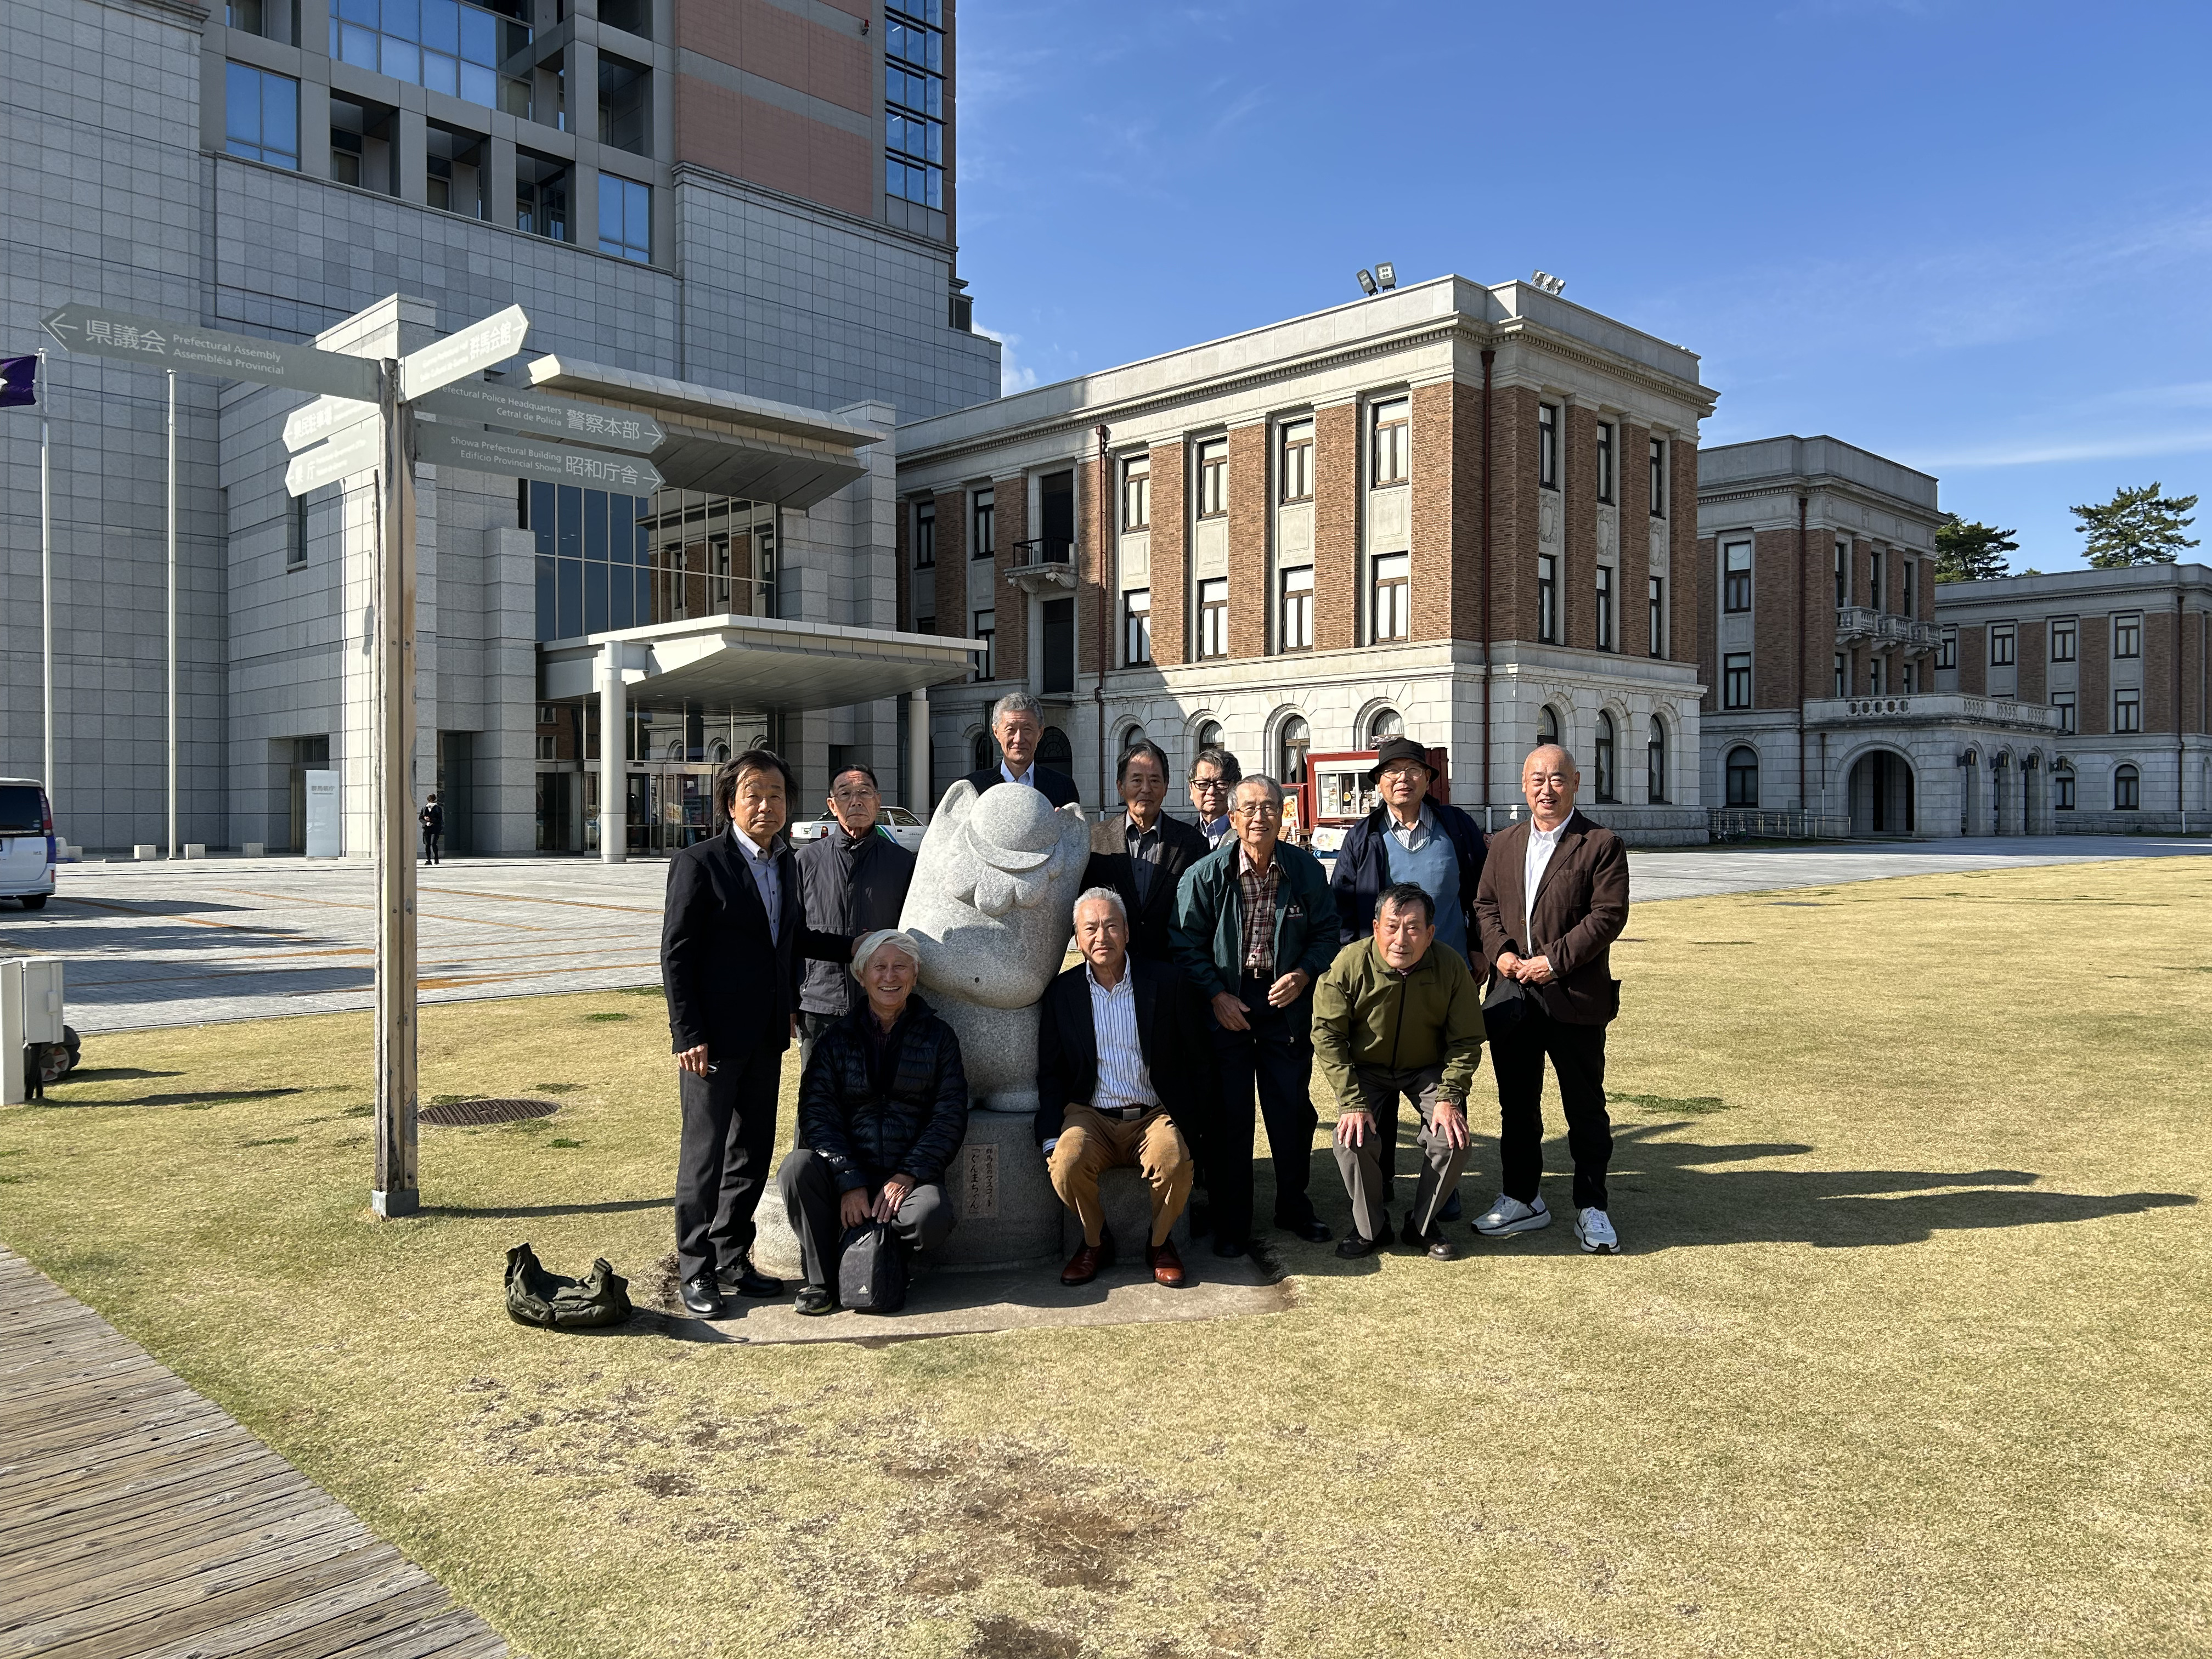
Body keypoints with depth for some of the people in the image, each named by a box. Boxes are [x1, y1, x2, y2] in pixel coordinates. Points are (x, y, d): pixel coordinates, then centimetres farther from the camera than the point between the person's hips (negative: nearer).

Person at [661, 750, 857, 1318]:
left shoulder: (787, 862, 11)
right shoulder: (699, 863, -10)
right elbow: (676, 954, -12)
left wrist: (852, 948, 14)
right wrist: (689, 1034, -16)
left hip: (766, 1036, 7)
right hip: (714, 1037, -7)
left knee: (752, 1151, 14)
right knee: (704, 1153, 1)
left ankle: (732, 1259, 26)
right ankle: (696, 1271, 14)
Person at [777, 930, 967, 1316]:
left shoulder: (937, 1036, 7)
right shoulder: (838, 1036, 7)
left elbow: (949, 1117, 1)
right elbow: (817, 1113, -4)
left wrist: (908, 1175, -13)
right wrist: (849, 1181, -18)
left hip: (909, 1173, -1)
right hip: (844, 1170, 1)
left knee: (932, 1217, -33)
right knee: (798, 1167, -30)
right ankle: (820, 1278, -10)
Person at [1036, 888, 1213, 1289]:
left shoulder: (1167, 982, 0)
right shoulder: (1061, 993, 5)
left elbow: (1196, 1060, 4)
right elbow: (1050, 1074, 7)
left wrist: (1195, 1128, -2)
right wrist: (1051, 1140, -6)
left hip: (1155, 1115, -1)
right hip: (1090, 1116, 1)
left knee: (1175, 1164, -31)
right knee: (1067, 1165, -29)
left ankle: (1160, 1243, 0)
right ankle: (1095, 1242, 1)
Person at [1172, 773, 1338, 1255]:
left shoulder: (1307, 871, -1)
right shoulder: (1205, 875, -7)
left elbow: (1326, 934, 5)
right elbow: (1189, 944, -4)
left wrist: (1303, 974, -11)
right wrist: (1217, 994, -11)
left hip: (1287, 1002, 2)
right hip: (1226, 1004, -2)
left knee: (1293, 1109, 8)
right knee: (1229, 1116, 2)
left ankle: (1294, 1206, 28)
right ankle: (1231, 1224, 14)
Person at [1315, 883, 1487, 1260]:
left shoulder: (1451, 967, -20)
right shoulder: (1350, 964, -24)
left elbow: (1466, 1041, -10)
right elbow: (1327, 1035, -18)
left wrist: (1449, 1097, -21)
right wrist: (1352, 1102, -23)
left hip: (1429, 1069, 1)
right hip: (1366, 1069, -1)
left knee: (1453, 1139, -19)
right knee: (1353, 1140, -21)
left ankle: (1423, 1225, 6)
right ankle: (1370, 1227, 5)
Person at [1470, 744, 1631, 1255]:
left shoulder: (1601, 844, -5)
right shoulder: (1503, 844, 11)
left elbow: (1609, 915, -12)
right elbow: (1485, 903, 11)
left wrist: (1555, 961, -17)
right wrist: (1499, 951, -7)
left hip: (1576, 999, -4)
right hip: (1513, 997, 5)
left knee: (1586, 1107, 5)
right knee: (1516, 1104, 13)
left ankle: (1591, 1207, 18)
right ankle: (1521, 1199, 26)